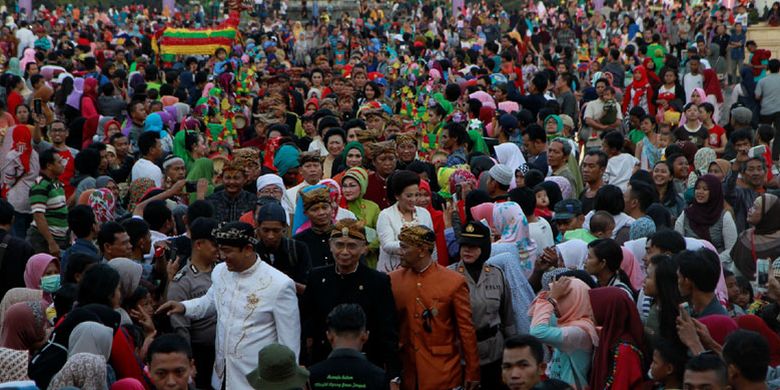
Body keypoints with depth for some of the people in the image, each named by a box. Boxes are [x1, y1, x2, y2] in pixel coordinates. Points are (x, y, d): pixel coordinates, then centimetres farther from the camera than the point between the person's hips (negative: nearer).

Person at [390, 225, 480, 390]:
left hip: (443, 375, -3)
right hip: (405, 373, 3)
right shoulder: (393, 280, 1)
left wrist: (472, 373, -1)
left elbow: (466, 331, -4)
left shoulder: (454, 282, -8)